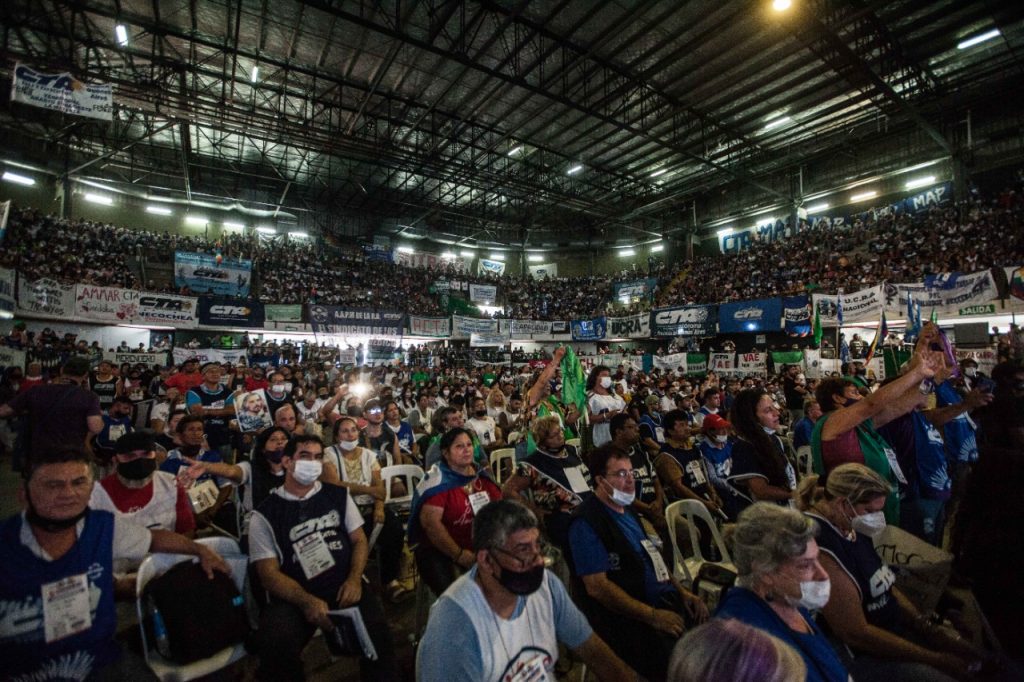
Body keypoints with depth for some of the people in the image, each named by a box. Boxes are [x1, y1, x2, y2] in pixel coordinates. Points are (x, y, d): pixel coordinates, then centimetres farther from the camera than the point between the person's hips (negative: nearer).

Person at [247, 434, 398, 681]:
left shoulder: (338, 495, 12)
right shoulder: (265, 514, 4)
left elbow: (359, 540, 11)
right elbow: (269, 574, -2)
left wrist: (354, 579, -8)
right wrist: (307, 601, -19)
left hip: (345, 587, 1)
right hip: (295, 597, -1)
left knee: (377, 632, -26)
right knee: (276, 645, -31)